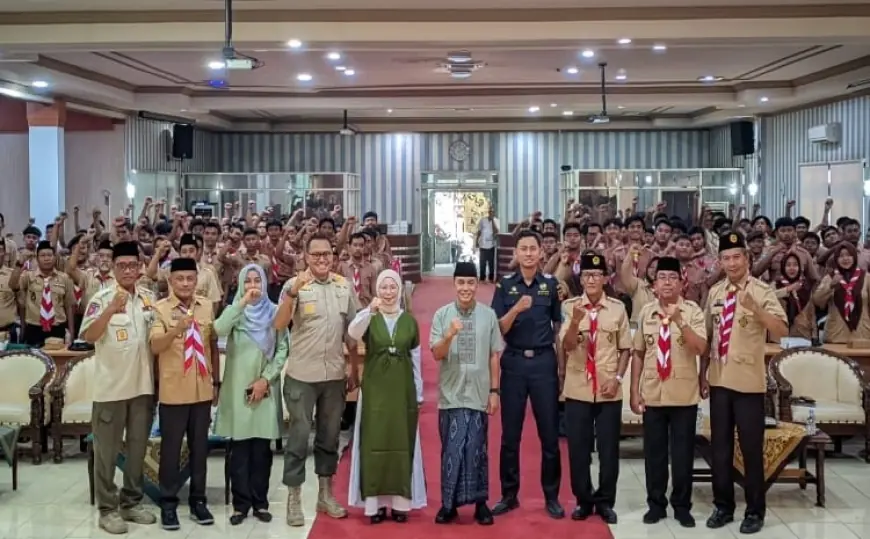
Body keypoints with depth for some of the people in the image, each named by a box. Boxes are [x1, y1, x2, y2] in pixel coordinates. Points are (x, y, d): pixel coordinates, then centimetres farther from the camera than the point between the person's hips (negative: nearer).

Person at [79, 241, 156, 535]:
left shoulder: (149, 298, 7)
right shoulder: (101, 298, -9)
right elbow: (88, 336, -20)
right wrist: (112, 309, -30)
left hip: (143, 386, 5)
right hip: (111, 387, -5)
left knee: (137, 447, 13)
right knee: (107, 450, 3)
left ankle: (132, 502, 24)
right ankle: (107, 508, 11)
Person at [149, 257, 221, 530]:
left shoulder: (207, 306, 6)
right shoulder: (160, 308, -6)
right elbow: (155, 347, -16)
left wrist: (217, 380, 13)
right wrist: (176, 329, -33)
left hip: (202, 389, 4)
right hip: (173, 391, -4)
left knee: (200, 447, 11)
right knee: (171, 448, 4)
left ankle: (198, 500, 21)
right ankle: (168, 502, 14)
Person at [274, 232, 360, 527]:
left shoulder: (344, 286, 3)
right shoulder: (295, 285, -9)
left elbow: (351, 332, 10)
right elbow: (279, 325, -20)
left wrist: (355, 369, 12)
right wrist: (293, 292, -33)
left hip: (335, 375, 4)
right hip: (302, 375, -4)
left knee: (330, 435, 14)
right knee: (299, 435, 3)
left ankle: (326, 494, 28)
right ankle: (294, 499, 13)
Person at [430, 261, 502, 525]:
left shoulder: (489, 315, 1)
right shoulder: (442, 314, -1)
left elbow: (494, 355, 6)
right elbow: (437, 354, -3)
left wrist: (494, 390, 3)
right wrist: (449, 335, -22)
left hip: (478, 394, 0)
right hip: (451, 394, 0)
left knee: (476, 449, 5)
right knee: (451, 449, 5)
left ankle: (480, 502, 15)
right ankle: (449, 502, 14)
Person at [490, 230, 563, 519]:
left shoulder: (551, 284, 3)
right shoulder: (505, 285, 1)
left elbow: (559, 325, 9)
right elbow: (498, 328, -4)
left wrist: (562, 361, 4)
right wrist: (517, 308, -21)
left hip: (544, 361, 0)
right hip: (514, 362, 0)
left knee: (549, 432, 5)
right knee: (510, 433, 7)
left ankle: (552, 496, 16)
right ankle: (509, 494, 19)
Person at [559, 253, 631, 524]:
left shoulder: (618, 308, 1)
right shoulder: (570, 307, -1)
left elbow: (625, 348, 6)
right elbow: (567, 346, -9)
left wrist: (617, 378, -5)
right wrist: (575, 321, -26)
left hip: (609, 390, 0)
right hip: (577, 389, 0)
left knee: (609, 449, 6)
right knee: (578, 448, 6)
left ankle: (605, 501, 19)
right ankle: (583, 500, 20)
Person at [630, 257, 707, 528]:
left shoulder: (693, 310, -4)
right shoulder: (646, 312, 5)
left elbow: (701, 348, -17)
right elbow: (638, 353, 8)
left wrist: (680, 321, -27)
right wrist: (634, 391, 5)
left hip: (683, 394, -2)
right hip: (652, 393, 2)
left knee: (682, 452, 5)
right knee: (653, 452, 8)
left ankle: (682, 506, 17)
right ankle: (656, 504, 20)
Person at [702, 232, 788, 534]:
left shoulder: (762, 292, -9)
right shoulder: (715, 293, 7)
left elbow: (781, 332, -21)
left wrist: (755, 309, -34)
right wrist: (703, 373, 13)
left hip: (748, 383, -5)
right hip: (719, 381, 5)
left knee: (751, 448, 3)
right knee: (720, 447, 11)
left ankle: (755, 511, 15)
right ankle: (723, 507, 23)